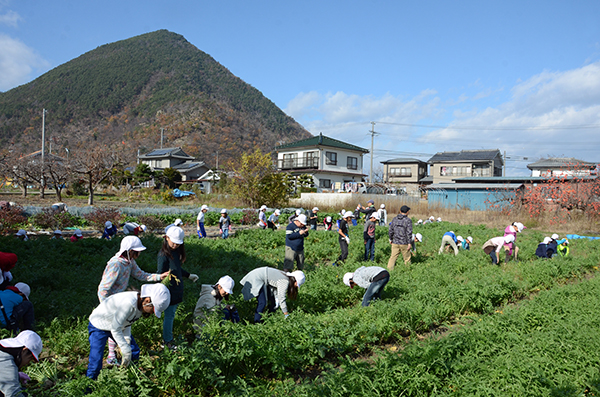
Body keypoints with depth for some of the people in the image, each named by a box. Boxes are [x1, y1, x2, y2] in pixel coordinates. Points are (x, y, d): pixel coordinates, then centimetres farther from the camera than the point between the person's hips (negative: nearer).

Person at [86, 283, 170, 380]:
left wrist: (127, 339, -8)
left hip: (116, 325, 8)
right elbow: (115, 329, -30)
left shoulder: (140, 303, -12)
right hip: (99, 326, -8)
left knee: (134, 352, 9)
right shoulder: (128, 303, -38)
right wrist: (126, 351, -25)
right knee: (95, 365, -12)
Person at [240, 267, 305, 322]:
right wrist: (286, 315, -15)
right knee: (262, 302, -14)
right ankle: (256, 322, -5)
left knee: (272, 300, 10)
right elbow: (281, 298, -21)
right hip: (256, 279, -10)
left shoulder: (286, 276, 4)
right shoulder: (285, 281, -22)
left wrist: (276, 300, 0)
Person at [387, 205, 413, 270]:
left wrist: (391, 239, 20)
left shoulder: (394, 219, 5)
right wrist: (409, 243, -10)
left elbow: (390, 231, 9)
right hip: (404, 243, -4)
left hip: (395, 242, 4)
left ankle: (389, 269, 0)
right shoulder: (408, 220, -8)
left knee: (393, 257, 5)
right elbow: (409, 232, -13)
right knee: (407, 258, 9)